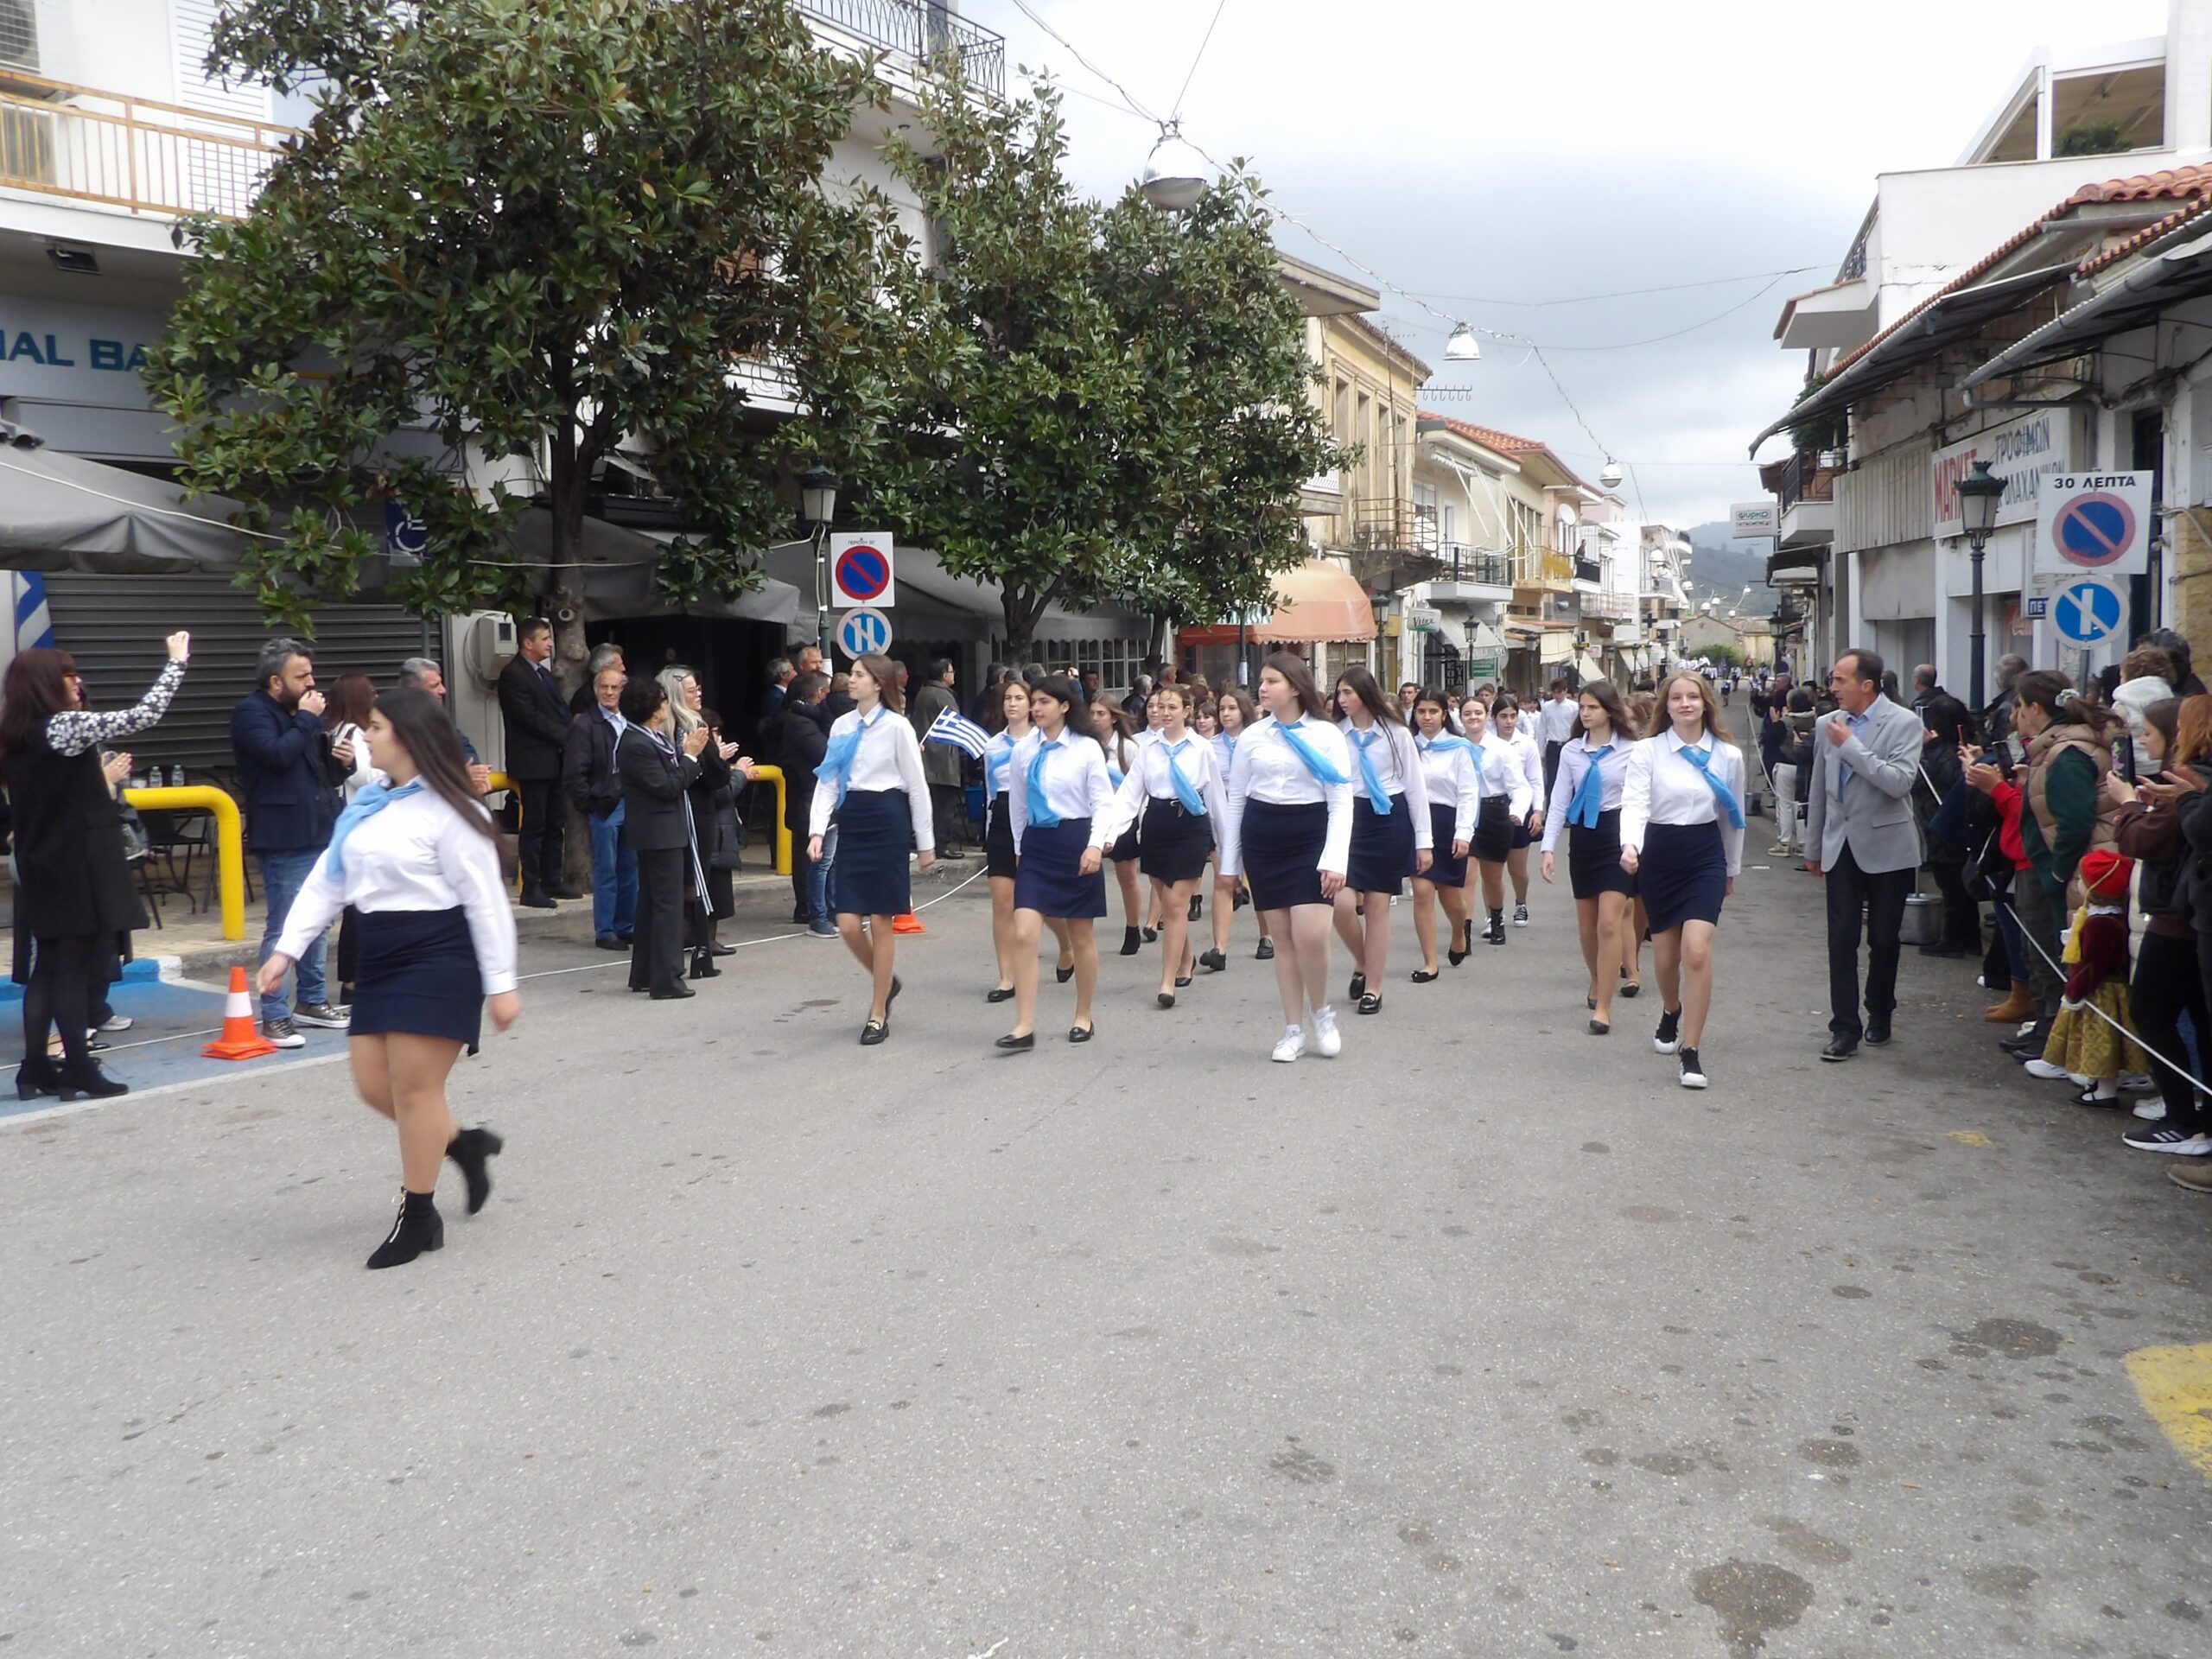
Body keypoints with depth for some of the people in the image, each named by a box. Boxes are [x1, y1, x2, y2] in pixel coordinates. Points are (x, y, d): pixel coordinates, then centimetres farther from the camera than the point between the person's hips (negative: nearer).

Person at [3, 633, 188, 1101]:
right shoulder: (67, 725, -12)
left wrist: (102, 779, 22)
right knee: (73, 969, -3)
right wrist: (177, 660, -7)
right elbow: (144, 715, -14)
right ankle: (79, 1072, 3)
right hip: (78, 871, -7)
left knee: (44, 971, 11)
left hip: (41, 872, 7)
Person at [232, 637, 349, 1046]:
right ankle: (273, 1017, -2)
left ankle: (312, 1000, 27)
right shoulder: (251, 714, -9)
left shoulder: (299, 711, 17)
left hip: (318, 833, 9)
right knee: (282, 929, -7)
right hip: (283, 839, -9)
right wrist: (306, 720, -14)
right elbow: (278, 754, -25)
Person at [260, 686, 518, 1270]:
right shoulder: (368, 802, 11)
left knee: (413, 1086, -4)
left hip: (438, 957, -8)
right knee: (375, 1086, 8)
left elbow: (486, 898, -13)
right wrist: (287, 949, 6)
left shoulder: (447, 810, -13)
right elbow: (327, 880, 13)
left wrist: (501, 983, -13)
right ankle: (464, 1143, 30)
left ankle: (418, 1217, 10)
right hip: (380, 957, 8)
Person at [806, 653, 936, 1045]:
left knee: (880, 922, 1)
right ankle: (885, 982, 29)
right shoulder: (841, 726, 9)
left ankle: (878, 1015, 12)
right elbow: (829, 782, 7)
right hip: (850, 823, 5)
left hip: (887, 822, -5)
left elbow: (917, 786, -3)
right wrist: (817, 830, -5)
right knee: (848, 924, 0)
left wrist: (925, 842, -1)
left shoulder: (896, 727, -6)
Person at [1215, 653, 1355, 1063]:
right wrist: (1229, 865, 9)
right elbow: (1234, 800, 10)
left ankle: (1322, 1013, 12)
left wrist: (1335, 860, -13)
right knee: (1283, 938, 5)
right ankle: (1293, 1030, 16)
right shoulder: (1251, 737, 6)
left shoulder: (1327, 736, -2)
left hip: (1310, 838, -3)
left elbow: (1341, 801, -4)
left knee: (1310, 935, -14)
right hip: (1261, 840, 3)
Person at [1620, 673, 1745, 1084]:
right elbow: (1634, 803, -16)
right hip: (1658, 854, 0)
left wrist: (1732, 869, 20)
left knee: (1696, 950, -16)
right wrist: (1630, 844, -35)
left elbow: (1733, 816, 13)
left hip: (1706, 855, 0)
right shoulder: (1647, 751, -4)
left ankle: (1690, 1052, -8)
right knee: (1665, 955, 10)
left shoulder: (1728, 755, 3)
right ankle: (1671, 1012, 45)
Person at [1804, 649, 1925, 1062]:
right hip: (1842, 847, 3)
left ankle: (1879, 1016, 26)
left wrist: (1851, 746, -20)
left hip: (1886, 847, -3)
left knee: (1883, 939, 8)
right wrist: (1813, 846, 18)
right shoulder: (1827, 725, 6)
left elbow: (1900, 782, -22)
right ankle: (1845, 1028, 1)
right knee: (1841, 939, -2)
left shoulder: (1903, 723, -8)